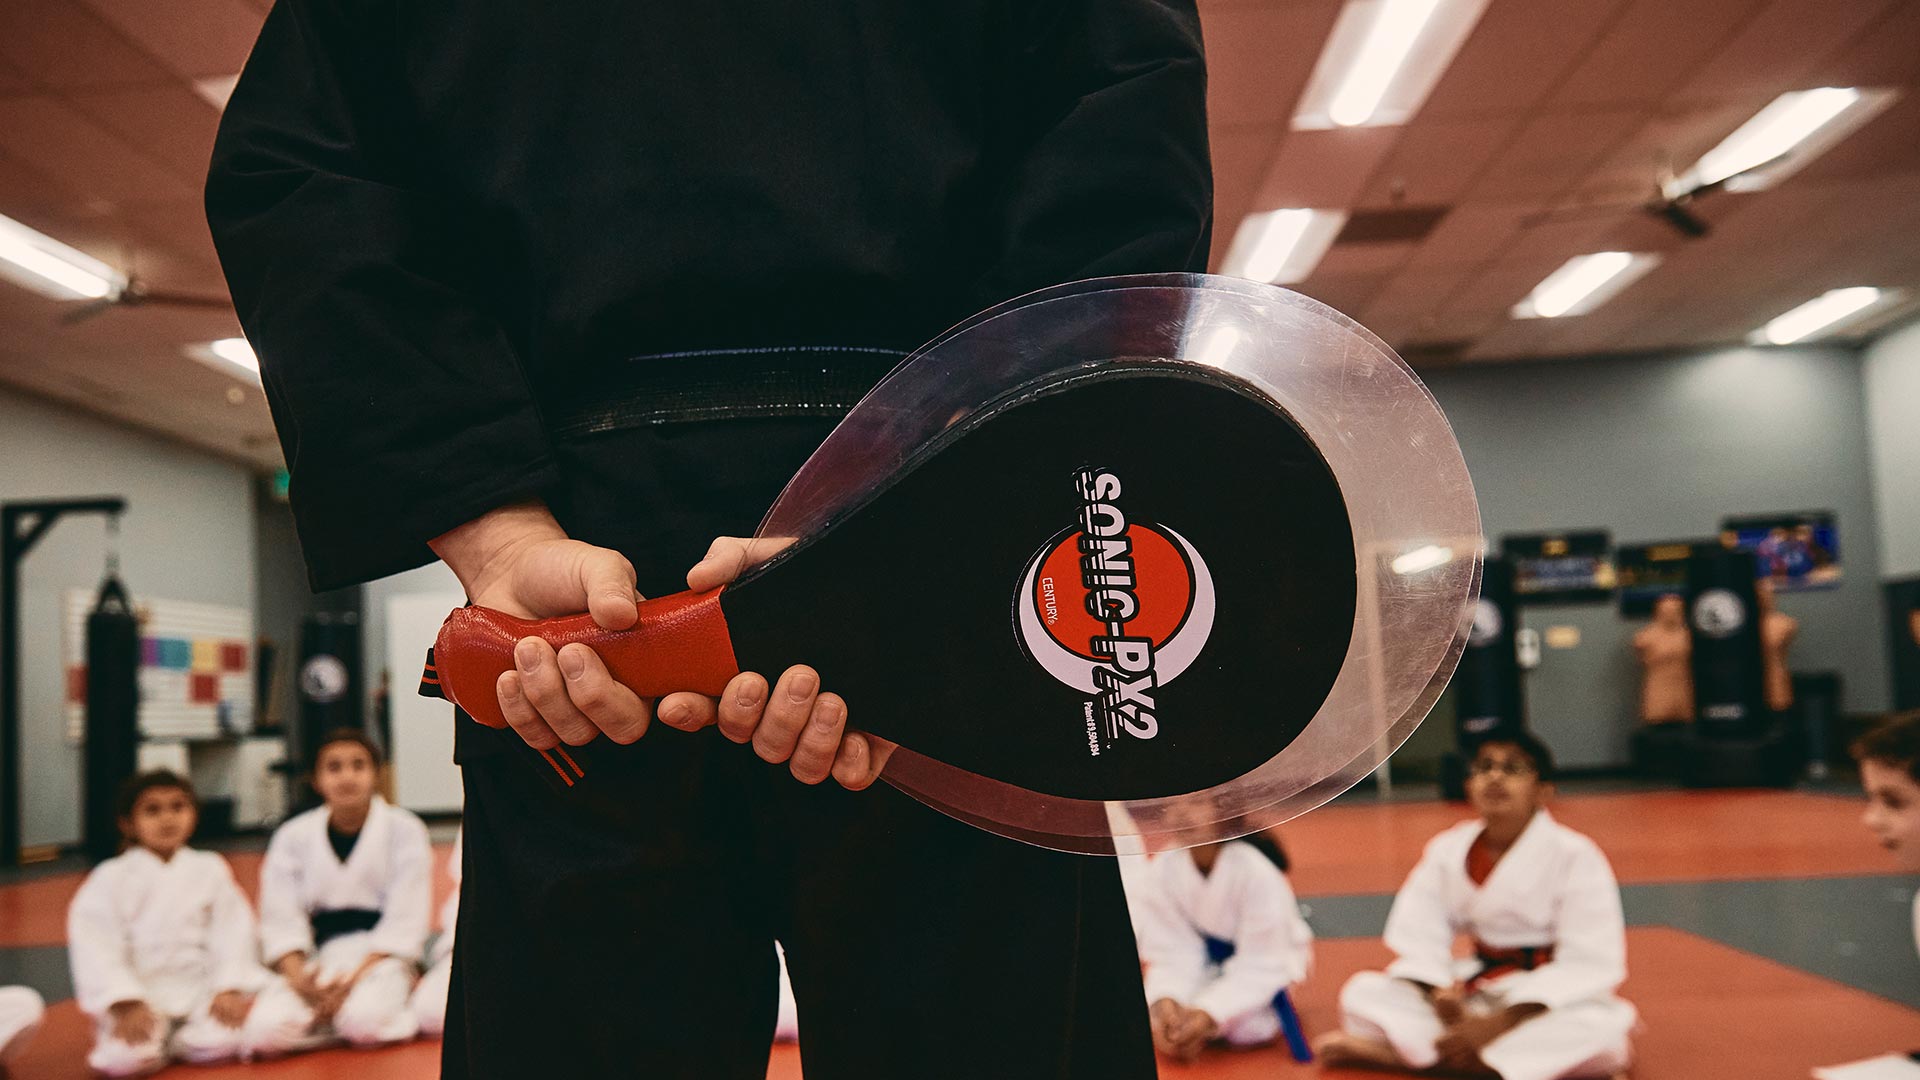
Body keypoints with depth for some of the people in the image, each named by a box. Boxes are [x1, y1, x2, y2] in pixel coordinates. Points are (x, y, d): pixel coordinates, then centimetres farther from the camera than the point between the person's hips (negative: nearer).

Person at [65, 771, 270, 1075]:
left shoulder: (210, 869, 4)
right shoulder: (110, 879, -2)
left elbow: (231, 933, 1)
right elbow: (97, 947, -8)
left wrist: (228, 990, -12)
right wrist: (127, 1004, -19)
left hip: (201, 990, 2)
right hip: (140, 996, -2)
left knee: (221, 1042, -24)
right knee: (125, 1058, -28)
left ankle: (168, 1041, 6)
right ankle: (148, 1036, 6)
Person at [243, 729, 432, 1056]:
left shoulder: (404, 829, -1)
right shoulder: (293, 836, 6)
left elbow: (404, 922, -5)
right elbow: (281, 922, 1)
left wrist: (355, 979, -17)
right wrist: (298, 978, -18)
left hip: (379, 955, -2)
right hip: (315, 961, 3)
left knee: (364, 1019, -35)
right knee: (264, 1031, -26)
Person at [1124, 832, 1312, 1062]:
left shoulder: (1257, 873, -35)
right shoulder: (1161, 870, -24)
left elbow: (1260, 965, -28)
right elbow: (1173, 954, -17)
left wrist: (1210, 1013, -40)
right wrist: (1165, 999, -38)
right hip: (1203, 954, 3)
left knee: (1248, 1029, -28)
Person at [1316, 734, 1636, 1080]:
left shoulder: (1575, 856, -14)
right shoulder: (1447, 850, -2)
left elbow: (1587, 964, -18)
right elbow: (1419, 938, -3)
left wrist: (1499, 1023, -25)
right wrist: (1440, 999, -24)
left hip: (1550, 996, -3)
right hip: (1471, 988, 3)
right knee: (1362, 993, -11)